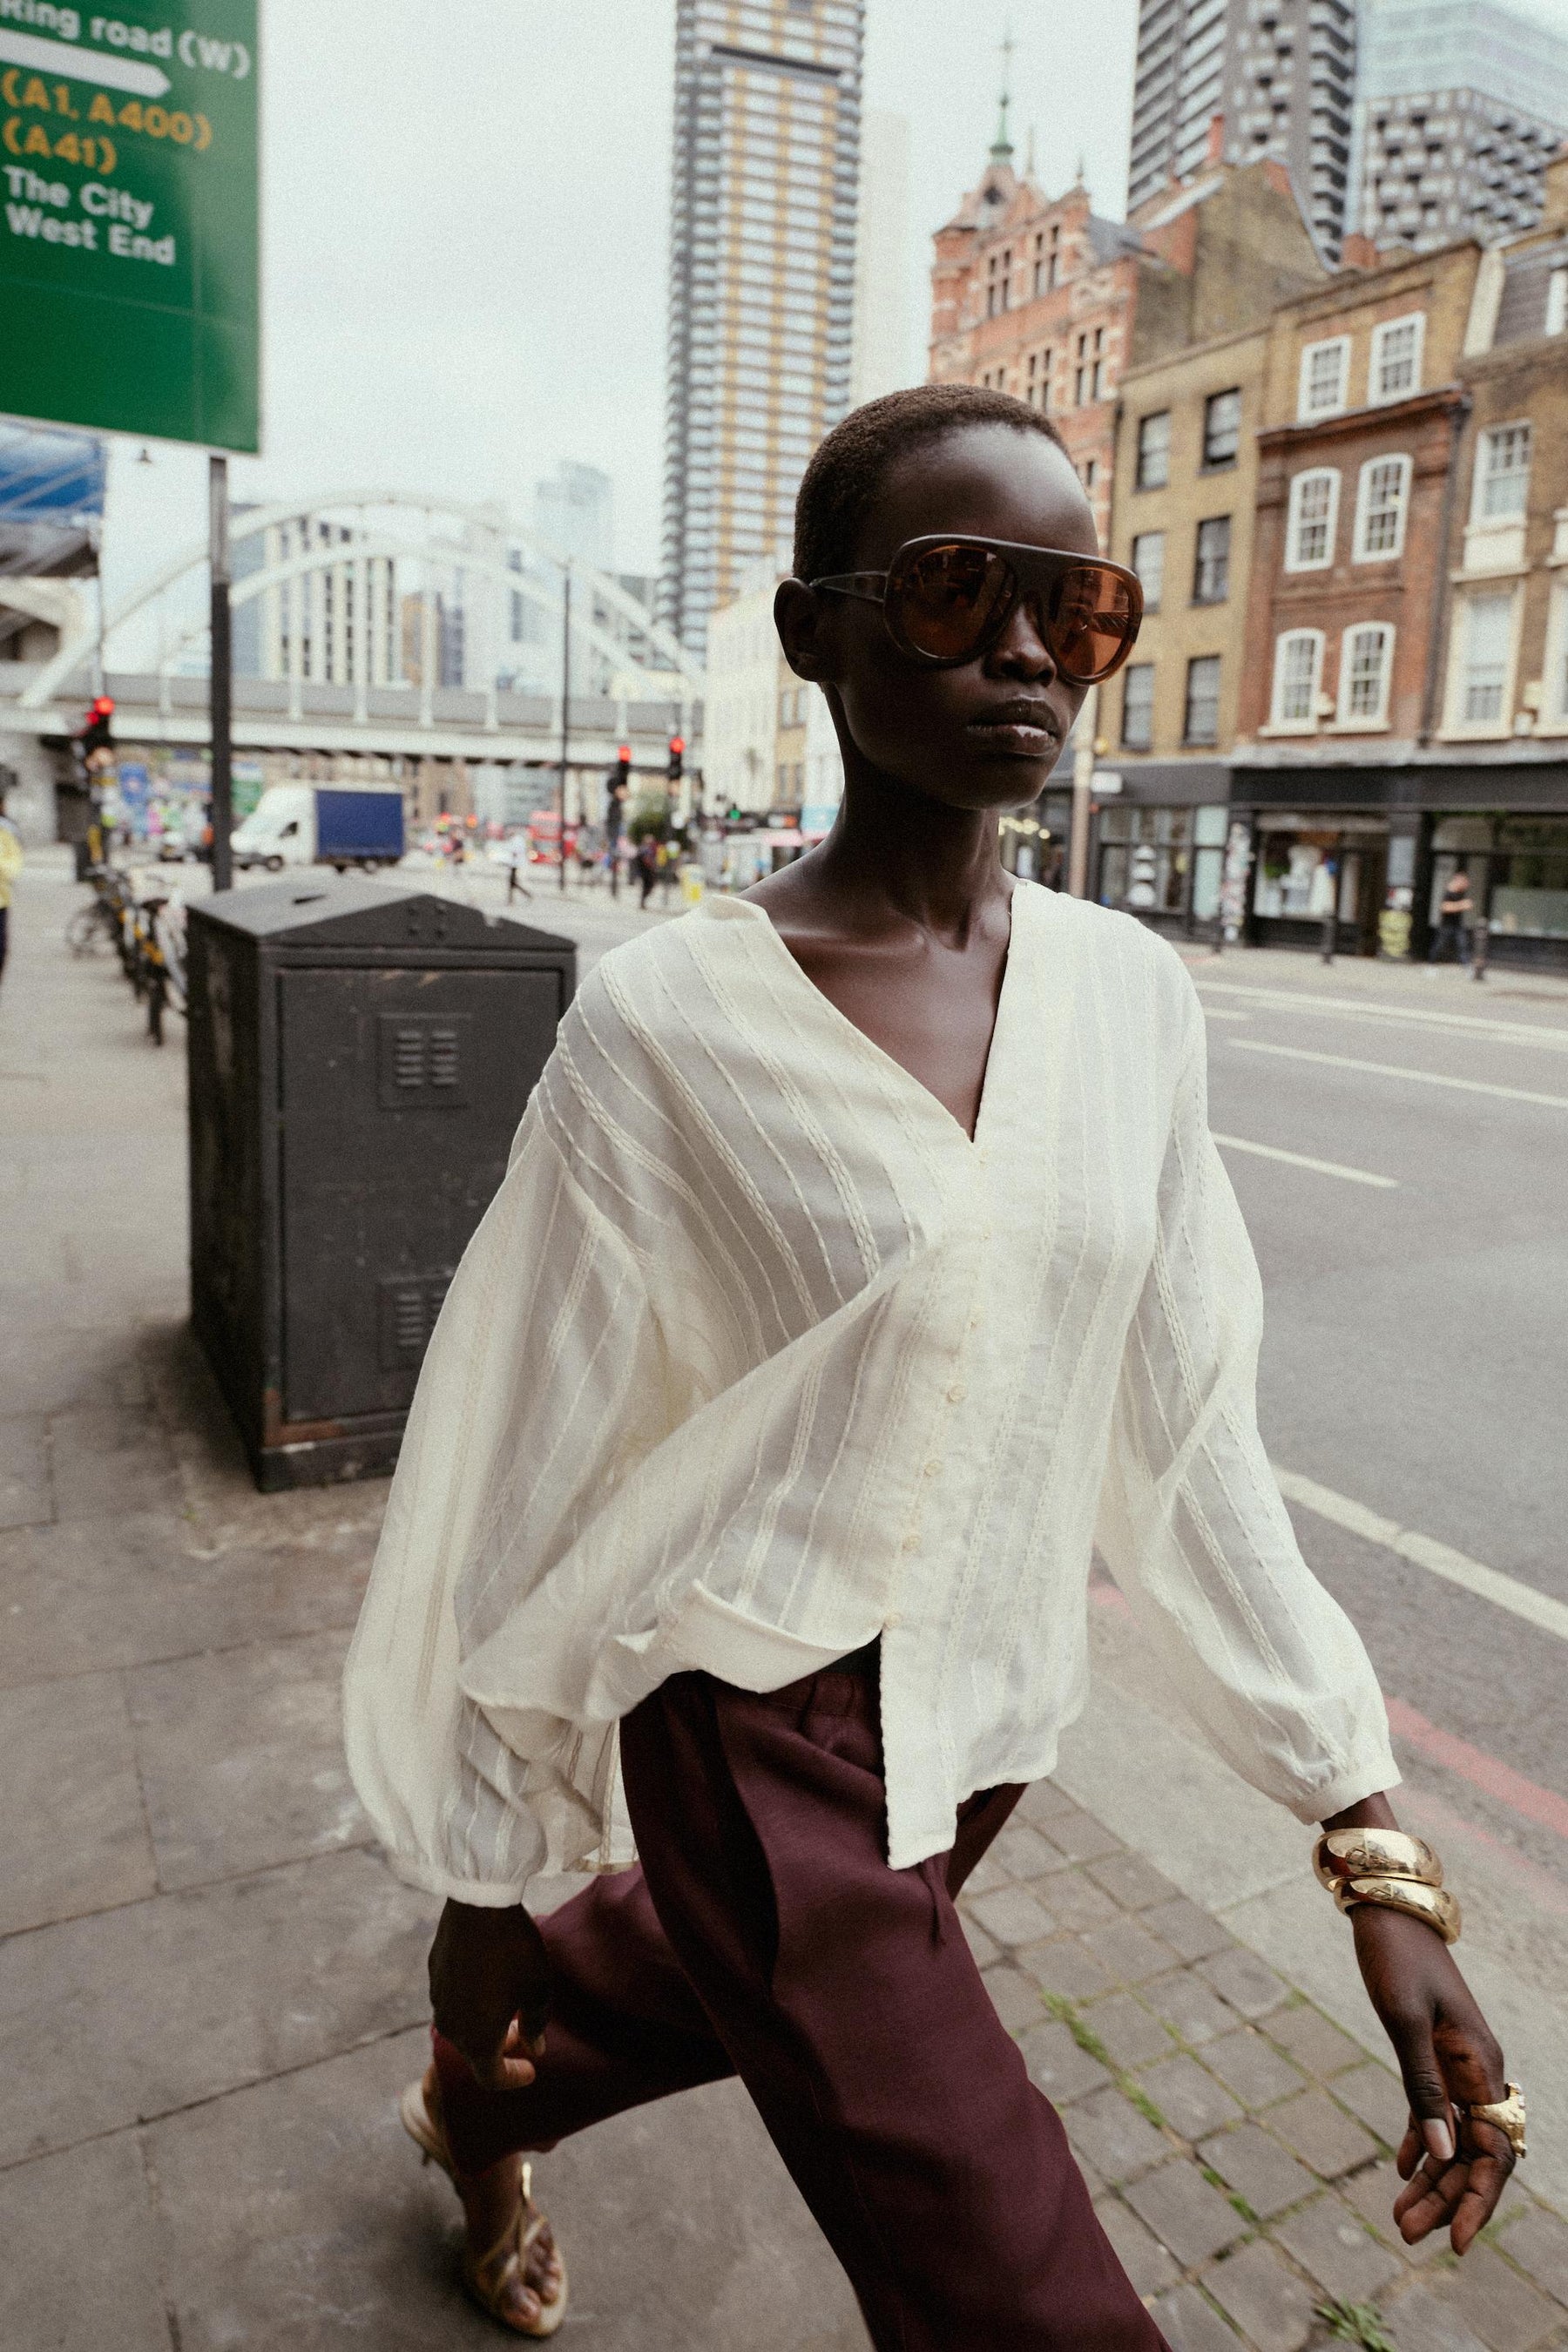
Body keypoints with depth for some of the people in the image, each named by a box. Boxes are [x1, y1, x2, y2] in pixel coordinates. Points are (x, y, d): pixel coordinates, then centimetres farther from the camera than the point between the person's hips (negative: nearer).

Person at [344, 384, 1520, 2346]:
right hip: (763, 1726, -5)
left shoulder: (1130, 997, -5)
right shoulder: (668, 1023, -18)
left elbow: (1183, 1434, -1)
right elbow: (525, 1474, -11)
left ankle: (471, 2112, 62)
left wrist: (1371, 1843, -2)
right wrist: (475, 1882, -1)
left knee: (699, 1985, 29)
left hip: (990, 1717, 5)